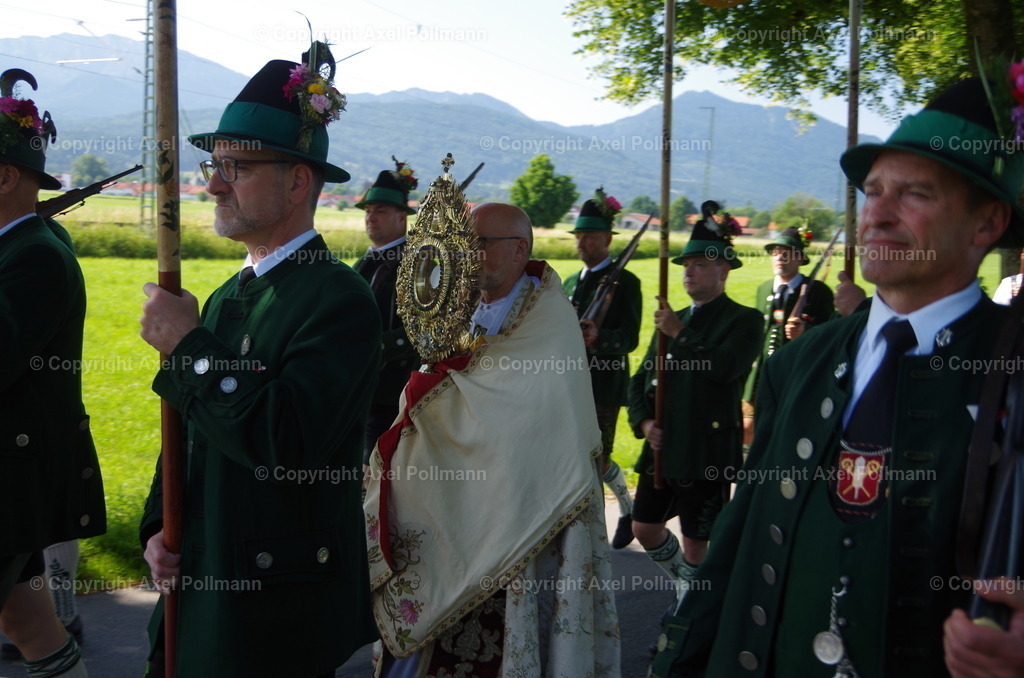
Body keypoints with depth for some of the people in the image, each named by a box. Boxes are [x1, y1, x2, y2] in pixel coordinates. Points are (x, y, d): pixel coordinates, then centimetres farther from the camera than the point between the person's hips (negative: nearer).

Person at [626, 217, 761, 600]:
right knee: (645, 529, 14)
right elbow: (641, 379, 17)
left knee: (695, 543, 2)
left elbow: (724, 367, -24)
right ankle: (686, 586, 39)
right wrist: (643, 421, 0)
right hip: (662, 448, 7)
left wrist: (680, 333, -16)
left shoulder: (744, 320, -4)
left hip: (707, 453, -7)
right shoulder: (672, 319, 16)